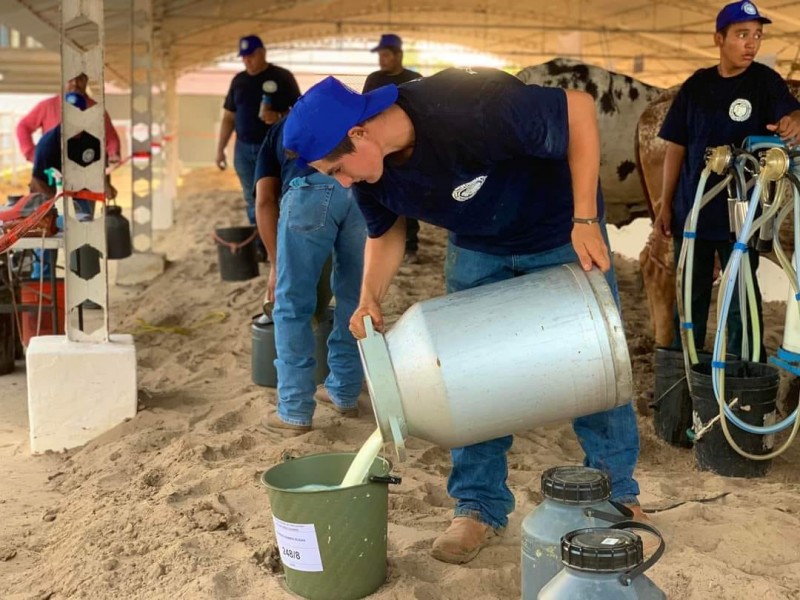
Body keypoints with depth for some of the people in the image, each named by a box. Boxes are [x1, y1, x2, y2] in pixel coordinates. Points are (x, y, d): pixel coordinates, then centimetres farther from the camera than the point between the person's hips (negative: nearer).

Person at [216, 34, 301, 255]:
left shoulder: (282, 77, -3)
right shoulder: (238, 81, 11)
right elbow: (228, 117, 15)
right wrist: (220, 149, 10)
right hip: (244, 149, 5)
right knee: (254, 203, 8)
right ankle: (259, 247, 15)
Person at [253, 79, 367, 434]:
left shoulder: (276, 134, 32)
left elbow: (265, 202, 17)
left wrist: (275, 265, 20)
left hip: (311, 189, -3)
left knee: (292, 305, 10)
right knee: (354, 297, 20)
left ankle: (294, 412, 13)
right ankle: (345, 394, 32)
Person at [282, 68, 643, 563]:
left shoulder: (469, 109, -40)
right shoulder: (370, 171, -18)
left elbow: (579, 109, -31)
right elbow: (386, 232, 1)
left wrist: (585, 219, -34)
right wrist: (371, 298, -17)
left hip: (561, 234, -5)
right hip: (476, 248, 5)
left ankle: (618, 493, 21)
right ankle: (481, 505, 16)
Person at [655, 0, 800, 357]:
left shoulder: (764, 81, -3)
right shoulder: (697, 86, 3)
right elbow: (676, 148, 6)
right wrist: (666, 205, 5)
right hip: (691, 210, 2)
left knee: (741, 299, 6)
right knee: (690, 296, 13)